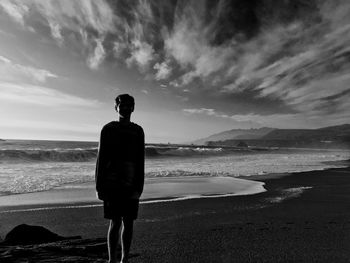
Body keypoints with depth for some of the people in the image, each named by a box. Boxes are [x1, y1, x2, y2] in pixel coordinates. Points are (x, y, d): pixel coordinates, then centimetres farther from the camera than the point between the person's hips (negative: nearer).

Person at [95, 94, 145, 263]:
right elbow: (101, 159, 0)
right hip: (112, 184, -2)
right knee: (115, 223, 0)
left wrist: (139, 187, -2)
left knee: (128, 222, 8)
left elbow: (140, 161, 4)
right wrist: (99, 186, -3)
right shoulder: (108, 128, 2)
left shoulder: (138, 131, 7)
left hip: (131, 185, 3)